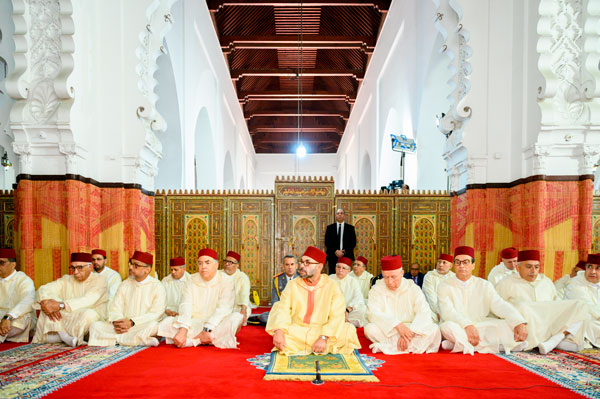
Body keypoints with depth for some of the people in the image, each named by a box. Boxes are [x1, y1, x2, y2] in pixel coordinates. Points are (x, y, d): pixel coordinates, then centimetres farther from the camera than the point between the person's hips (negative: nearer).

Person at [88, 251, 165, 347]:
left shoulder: (158, 287, 0)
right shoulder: (124, 285, 15)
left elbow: (156, 314, -10)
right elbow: (115, 309, 9)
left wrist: (132, 322, -21)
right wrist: (116, 322, -14)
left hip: (142, 327, -5)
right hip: (123, 326, 5)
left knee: (153, 326, -36)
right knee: (95, 326, -17)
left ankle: (118, 339, -22)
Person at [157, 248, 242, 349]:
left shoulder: (226, 281, -4)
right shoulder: (192, 281, 4)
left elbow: (223, 310, -15)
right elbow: (185, 306, -9)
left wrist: (207, 330, -27)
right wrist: (183, 330, -25)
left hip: (216, 325, -2)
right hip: (194, 324, 3)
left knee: (236, 317, -31)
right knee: (167, 323, -20)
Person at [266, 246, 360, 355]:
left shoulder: (332, 287, -1)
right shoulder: (293, 284, 4)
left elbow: (336, 317, -10)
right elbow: (283, 309, -7)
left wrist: (324, 338, -25)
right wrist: (278, 331, -26)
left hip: (321, 332, 0)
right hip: (296, 333, 0)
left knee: (349, 330, -25)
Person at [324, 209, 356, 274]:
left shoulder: (350, 228, 10)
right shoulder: (330, 227, 10)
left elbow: (353, 243, 4)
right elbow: (327, 242, 3)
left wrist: (344, 251, -10)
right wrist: (335, 251, -10)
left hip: (346, 256, 0)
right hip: (333, 256, 0)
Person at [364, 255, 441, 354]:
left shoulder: (413, 289, 2)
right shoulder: (377, 289, 0)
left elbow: (424, 313, -10)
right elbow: (373, 314, -14)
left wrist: (410, 331, -25)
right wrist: (397, 324, -26)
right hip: (387, 333, -1)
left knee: (434, 329, -24)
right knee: (370, 328, -31)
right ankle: (413, 347, -25)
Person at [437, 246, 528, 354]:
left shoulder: (484, 285, 11)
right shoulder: (445, 287, 1)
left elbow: (500, 306, -3)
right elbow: (447, 312, -14)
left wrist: (519, 323, -22)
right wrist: (467, 325, -31)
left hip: (481, 328, 4)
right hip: (458, 329, -3)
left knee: (509, 326, -21)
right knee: (448, 327, -36)